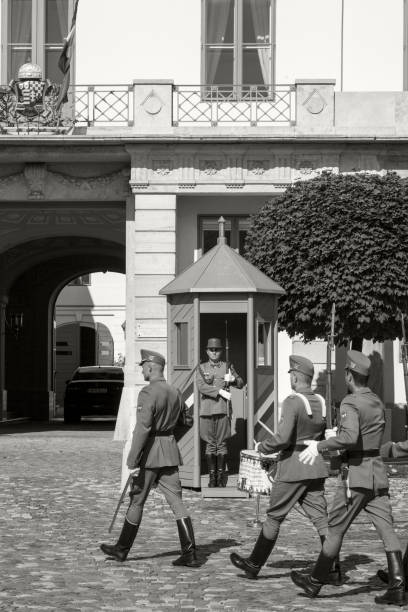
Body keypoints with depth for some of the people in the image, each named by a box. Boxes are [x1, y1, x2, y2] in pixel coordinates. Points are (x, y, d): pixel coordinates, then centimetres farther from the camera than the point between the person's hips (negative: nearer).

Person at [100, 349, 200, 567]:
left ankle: (122, 549, 21)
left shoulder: (147, 393, -15)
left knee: (136, 501, 7)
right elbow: (187, 421, 20)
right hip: (170, 450, 7)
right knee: (176, 501, 3)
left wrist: (132, 459, -22)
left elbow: (143, 427, -22)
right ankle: (189, 553, -5)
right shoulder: (175, 392, 9)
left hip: (150, 452, -7)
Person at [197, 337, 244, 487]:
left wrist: (233, 379, -12)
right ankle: (212, 475, 6)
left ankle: (221, 475, 4)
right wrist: (220, 391, -15)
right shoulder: (201, 368, 9)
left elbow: (241, 384, 11)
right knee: (210, 444, 2)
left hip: (223, 409, 0)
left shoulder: (227, 367, 11)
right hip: (207, 411, 0)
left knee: (221, 444, -1)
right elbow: (201, 386, -6)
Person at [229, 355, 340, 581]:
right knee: (320, 516, 5)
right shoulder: (321, 402, 7)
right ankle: (333, 568, -1)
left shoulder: (292, 402, -16)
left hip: (293, 468, -6)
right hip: (316, 468, 6)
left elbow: (283, 438, -21)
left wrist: (261, 447, -5)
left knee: (274, 516, 5)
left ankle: (254, 564, 17)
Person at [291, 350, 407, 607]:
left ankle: (316, 582, 15)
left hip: (357, 473, -7)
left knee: (336, 528, 4)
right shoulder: (378, 402, 13)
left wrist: (320, 446, -18)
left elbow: (350, 437, -28)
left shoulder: (351, 403, -13)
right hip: (378, 471, 7)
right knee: (386, 529, 0)